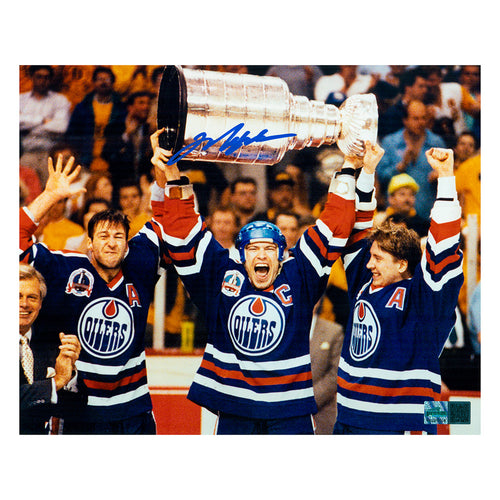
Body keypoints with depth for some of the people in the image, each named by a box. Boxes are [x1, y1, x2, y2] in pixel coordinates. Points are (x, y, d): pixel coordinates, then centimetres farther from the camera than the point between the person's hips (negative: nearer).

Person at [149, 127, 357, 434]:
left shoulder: (298, 277, 3)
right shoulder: (222, 276, 4)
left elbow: (333, 229, 2)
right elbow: (185, 234, 3)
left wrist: (347, 170, -2)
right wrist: (173, 178, -6)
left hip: (290, 408, -1)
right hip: (232, 405, 1)